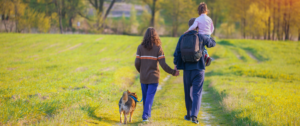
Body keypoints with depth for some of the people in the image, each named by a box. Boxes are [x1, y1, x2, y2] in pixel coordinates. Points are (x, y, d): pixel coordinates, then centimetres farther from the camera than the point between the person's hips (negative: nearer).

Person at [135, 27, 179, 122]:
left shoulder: (140, 47, -3)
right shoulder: (158, 48, -8)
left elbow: (137, 63, -4)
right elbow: (163, 65, -12)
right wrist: (173, 72, 0)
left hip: (143, 77, 3)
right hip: (153, 77, -3)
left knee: (145, 96, 16)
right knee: (150, 96, 0)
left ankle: (147, 113, 31)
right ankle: (145, 115, -10)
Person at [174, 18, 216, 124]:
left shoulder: (182, 37, 0)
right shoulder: (201, 37, -5)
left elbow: (177, 53, 0)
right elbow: (213, 43, 13)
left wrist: (176, 66, 10)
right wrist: (208, 37, 33)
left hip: (187, 69, 2)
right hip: (198, 69, -2)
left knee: (188, 93, 15)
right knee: (197, 93, -3)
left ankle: (189, 115, 25)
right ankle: (194, 115, -18)